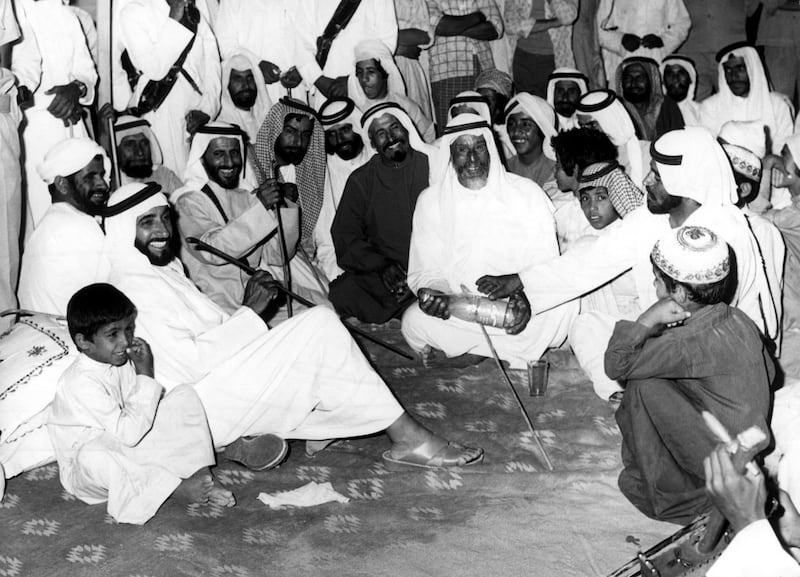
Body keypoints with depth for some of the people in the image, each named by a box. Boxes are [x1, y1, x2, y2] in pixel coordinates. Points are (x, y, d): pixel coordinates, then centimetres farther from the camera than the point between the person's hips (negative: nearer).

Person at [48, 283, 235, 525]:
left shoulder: (121, 361, -3)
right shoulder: (82, 382, -29)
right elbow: (128, 434, -32)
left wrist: (146, 378, -14)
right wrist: (146, 376, -27)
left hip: (129, 444, 8)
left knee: (185, 395, -2)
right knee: (92, 458, -45)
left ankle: (202, 477, -14)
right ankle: (176, 486, -30)